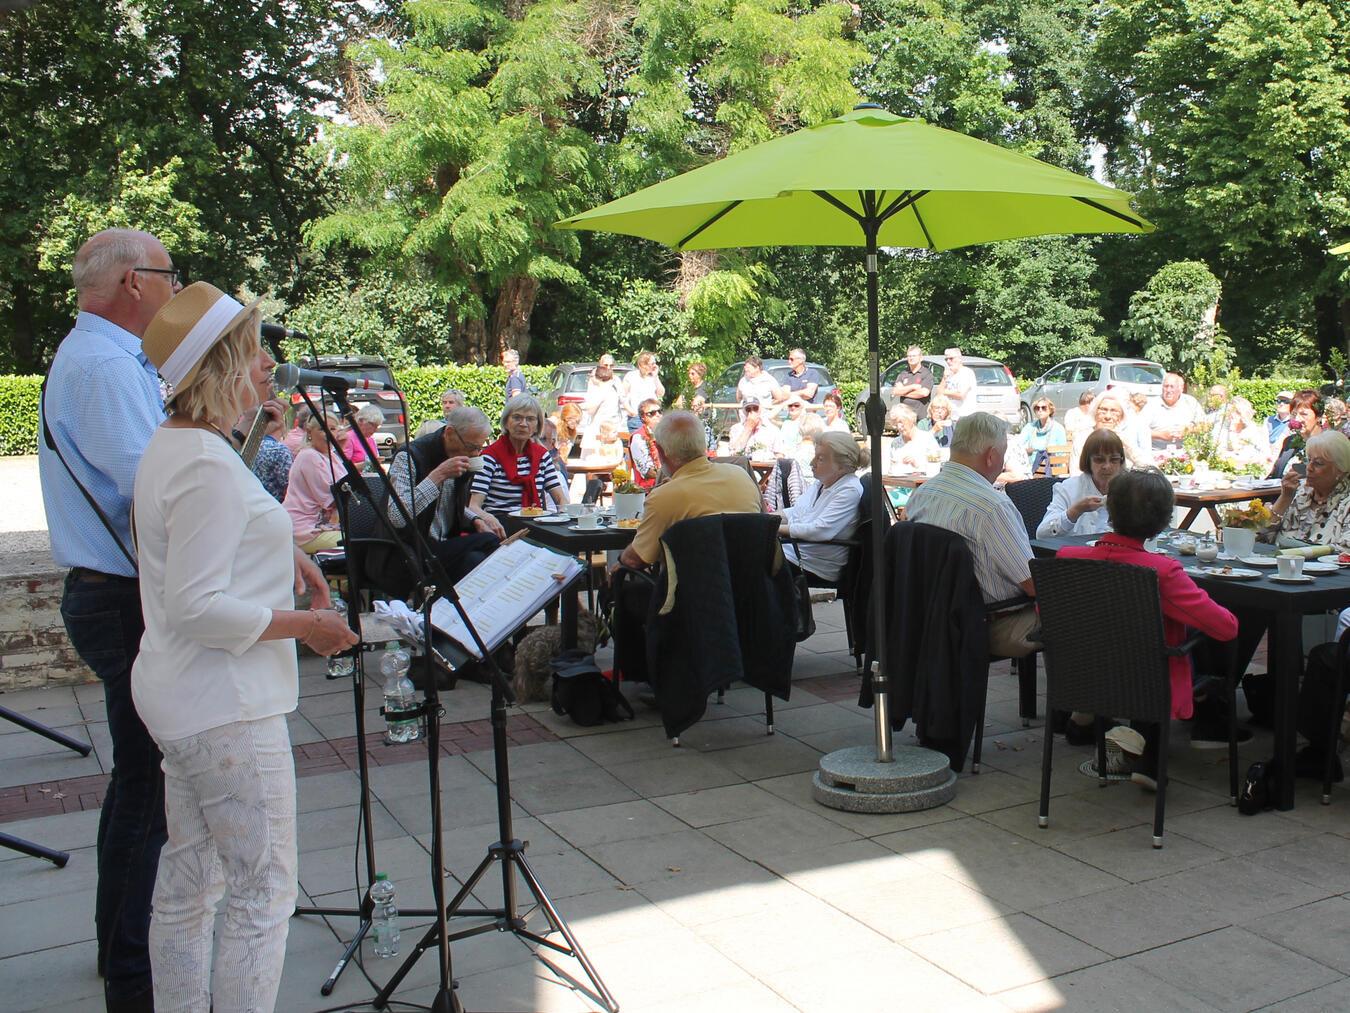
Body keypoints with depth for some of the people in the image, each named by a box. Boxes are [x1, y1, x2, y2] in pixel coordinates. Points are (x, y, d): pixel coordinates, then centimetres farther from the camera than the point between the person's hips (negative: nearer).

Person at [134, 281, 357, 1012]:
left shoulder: (171, 445, 11)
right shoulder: (207, 465, -21)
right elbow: (198, 609, -25)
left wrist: (276, 553, 14)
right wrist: (304, 624, -17)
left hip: (181, 700, 11)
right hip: (226, 709, -11)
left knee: (186, 885, 19)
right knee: (265, 895, -1)